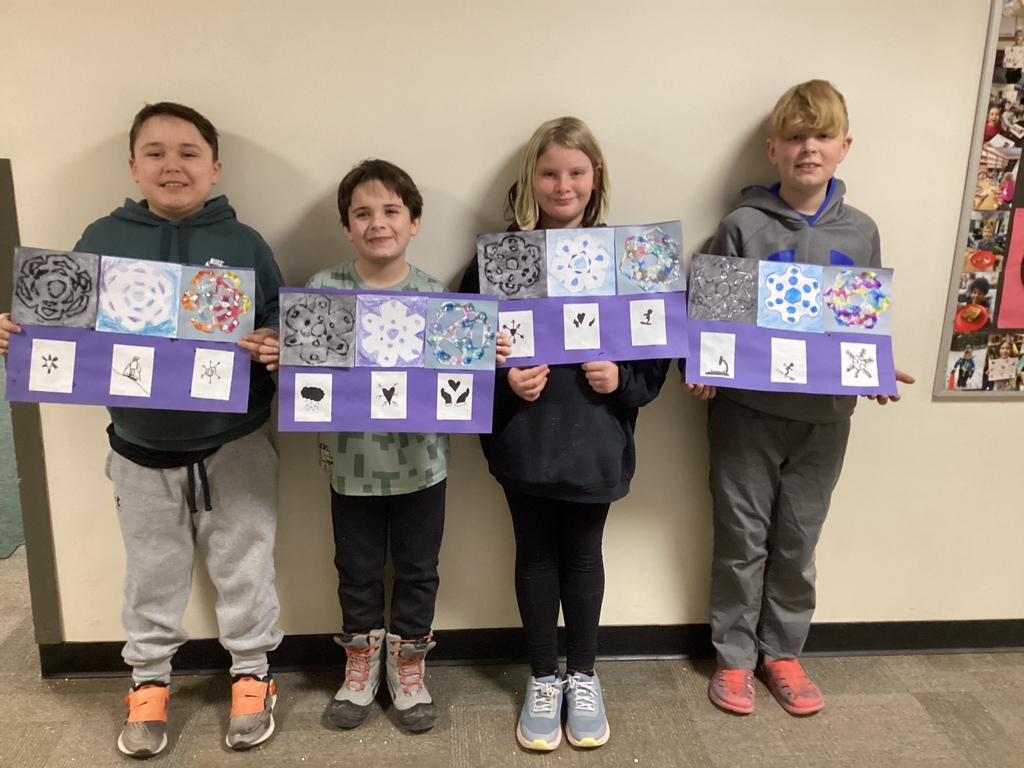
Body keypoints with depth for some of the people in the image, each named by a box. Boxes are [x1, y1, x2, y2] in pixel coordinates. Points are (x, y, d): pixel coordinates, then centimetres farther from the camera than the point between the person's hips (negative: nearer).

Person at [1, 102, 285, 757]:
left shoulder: (244, 244, -5)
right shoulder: (103, 240, 0)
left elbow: (283, 323, -4)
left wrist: (273, 345, -25)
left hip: (235, 446, -1)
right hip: (141, 450, 2)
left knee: (244, 566, 13)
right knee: (152, 574, 18)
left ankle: (252, 674, 34)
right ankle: (149, 678, 40)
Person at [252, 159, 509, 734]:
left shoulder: (434, 293, -6)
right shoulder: (324, 289, -6)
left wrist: (488, 358, -21)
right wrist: (276, 359, -21)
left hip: (421, 460, 0)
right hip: (352, 462, 0)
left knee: (418, 569, 15)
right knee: (357, 570, 17)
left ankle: (408, 664, 39)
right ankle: (361, 662, 41)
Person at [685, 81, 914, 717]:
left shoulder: (860, 233, 4)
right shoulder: (743, 227, -6)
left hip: (825, 414, 3)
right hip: (747, 409, -2)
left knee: (799, 540, 15)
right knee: (743, 539, 9)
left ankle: (783, 651, 34)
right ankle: (735, 656, 28)